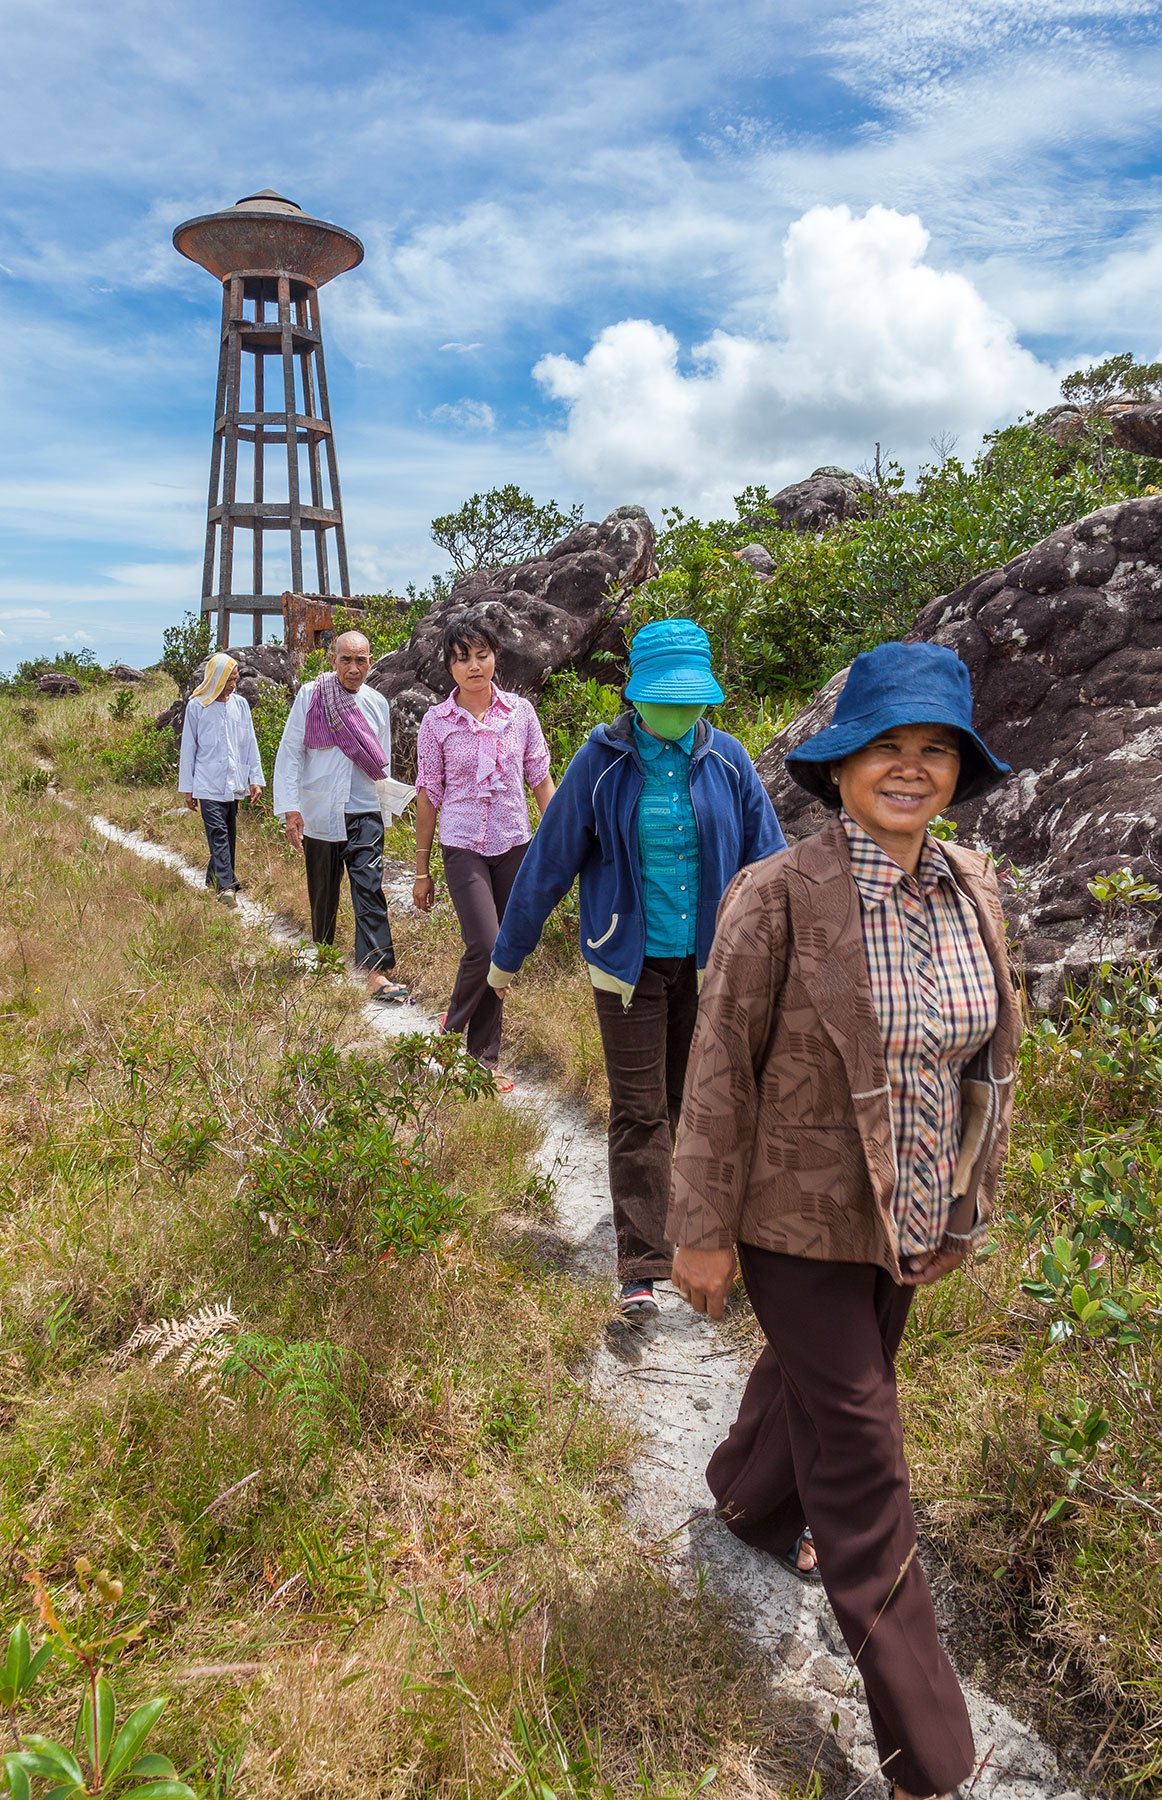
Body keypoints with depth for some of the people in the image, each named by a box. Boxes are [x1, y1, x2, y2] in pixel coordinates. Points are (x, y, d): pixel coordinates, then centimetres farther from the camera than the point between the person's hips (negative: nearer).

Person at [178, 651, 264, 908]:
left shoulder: (240, 704, 8)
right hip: (208, 785, -4)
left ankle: (214, 877, 24)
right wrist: (186, 788, 3)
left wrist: (256, 778, 6)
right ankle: (226, 886, -17)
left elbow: (250, 744, 12)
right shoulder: (197, 706, -1)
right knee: (218, 834, -12)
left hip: (233, 784, 4)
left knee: (229, 834, 10)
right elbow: (188, 748, 3)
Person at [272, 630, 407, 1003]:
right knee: (323, 893, 9)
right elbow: (290, 753, -3)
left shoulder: (378, 704, 8)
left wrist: (385, 803, 17)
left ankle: (376, 975, -18)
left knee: (369, 889, -11)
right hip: (318, 813, -1)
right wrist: (289, 809, -10)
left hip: (364, 812, 1)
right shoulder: (310, 695, -2)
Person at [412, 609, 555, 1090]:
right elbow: (428, 798, 3)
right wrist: (421, 872, 5)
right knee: (486, 946, -17)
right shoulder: (436, 722, -2)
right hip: (464, 847, -2)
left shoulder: (520, 712, 2)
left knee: (501, 953, 6)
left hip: (514, 846, 2)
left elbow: (541, 781, 7)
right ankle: (454, 1026, 11)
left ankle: (484, 1056, 20)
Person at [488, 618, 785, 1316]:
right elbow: (550, 861, -2)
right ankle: (642, 1269, 4)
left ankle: (652, 1203, 41)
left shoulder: (727, 760, -2)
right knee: (639, 1112, -2)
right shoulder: (603, 761, -8)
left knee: (688, 1101, 16)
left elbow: (766, 862, 4)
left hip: (707, 962, 3)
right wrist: (508, 955, 5)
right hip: (630, 962, -2)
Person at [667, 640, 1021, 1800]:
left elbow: (984, 1054, 5)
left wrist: (965, 1203, 10)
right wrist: (703, 1232, -11)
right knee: (862, 1462, 7)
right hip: (801, 1220, -6)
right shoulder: (780, 897, -22)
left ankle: (746, 1496, 62)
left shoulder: (972, 887, -4)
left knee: (811, 1376, 29)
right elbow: (722, 1071, -16)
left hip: (908, 1216, 6)